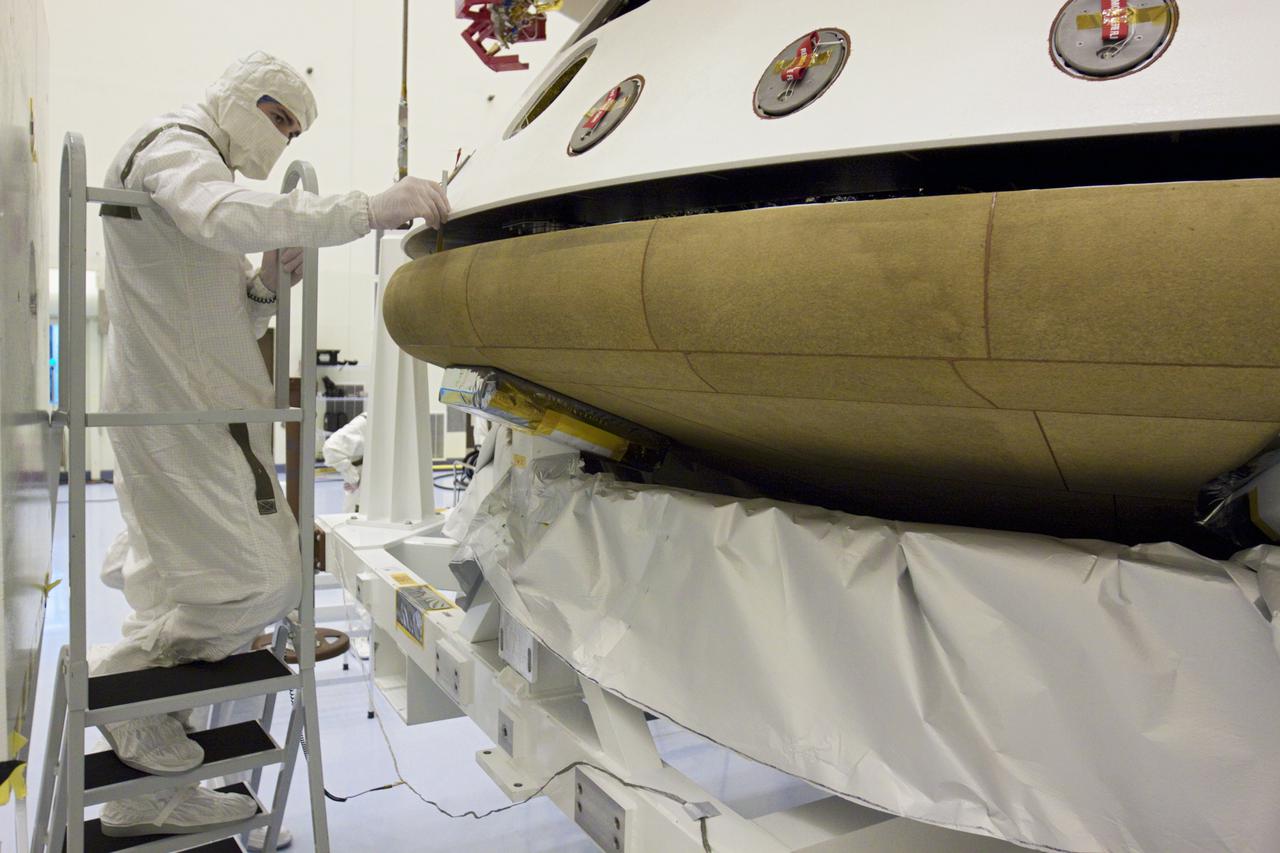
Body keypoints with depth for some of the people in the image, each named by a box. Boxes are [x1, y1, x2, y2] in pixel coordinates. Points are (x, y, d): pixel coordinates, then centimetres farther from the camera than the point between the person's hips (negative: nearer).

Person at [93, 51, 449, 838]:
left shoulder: (199, 167, 27)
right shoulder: (174, 146, -5)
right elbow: (226, 216, -32)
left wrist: (268, 284, 2)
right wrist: (369, 210, -39)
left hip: (201, 411, 11)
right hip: (185, 412, -11)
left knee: (191, 588, 12)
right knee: (261, 583, -12)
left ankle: (148, 800, 22)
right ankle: (126, 680, 9)